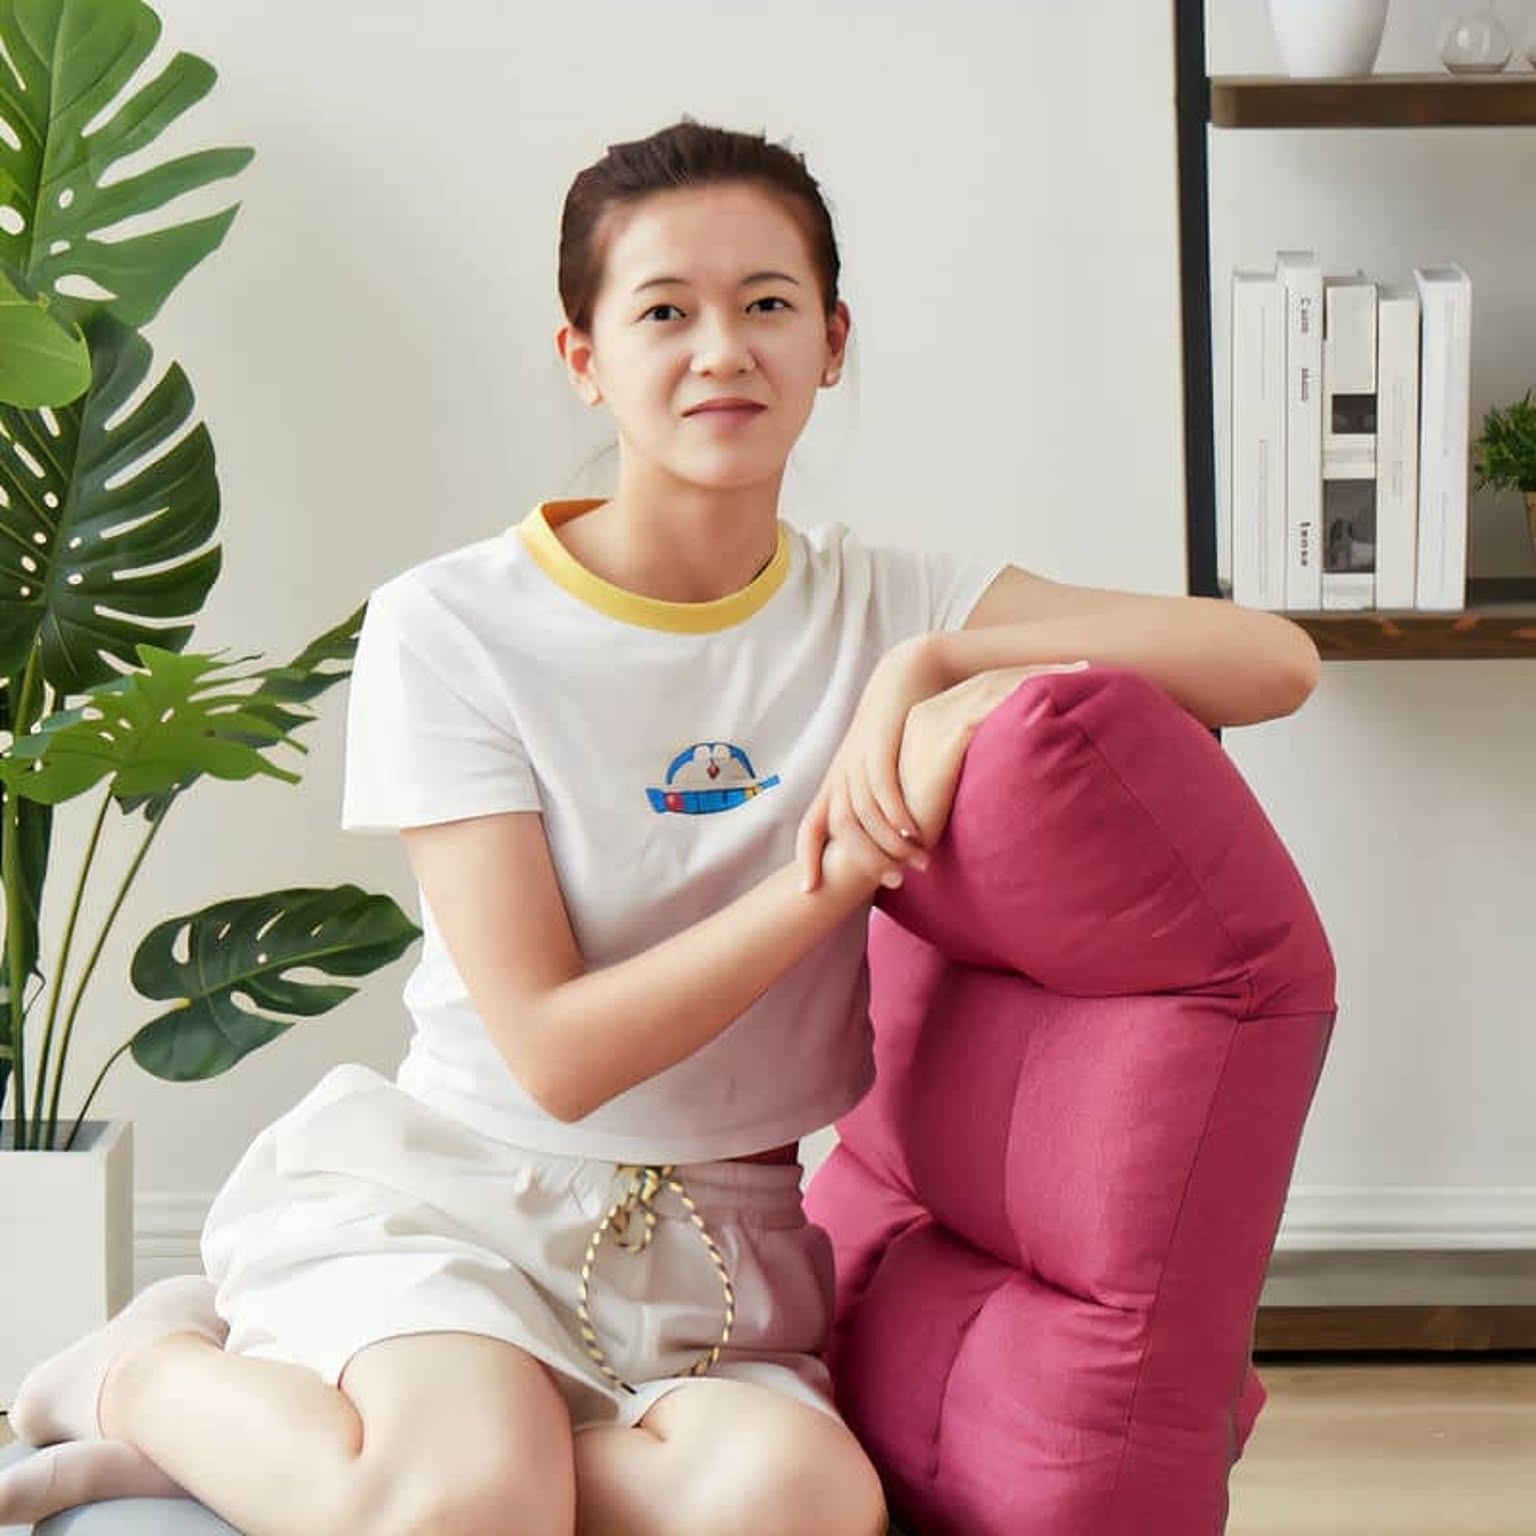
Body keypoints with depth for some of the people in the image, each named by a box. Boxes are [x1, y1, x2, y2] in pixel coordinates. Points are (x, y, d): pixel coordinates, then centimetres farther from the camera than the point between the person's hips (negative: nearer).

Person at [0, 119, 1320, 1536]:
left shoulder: (888, 608, 2)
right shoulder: (452, 629, -8)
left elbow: (1277, 661, -9)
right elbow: (556, 1054, -12)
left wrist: (936, 664, -18)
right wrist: (835, 876, -20)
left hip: (711, 1242, 4)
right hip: (452, 1193, -3)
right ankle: (154, 1369, -1)